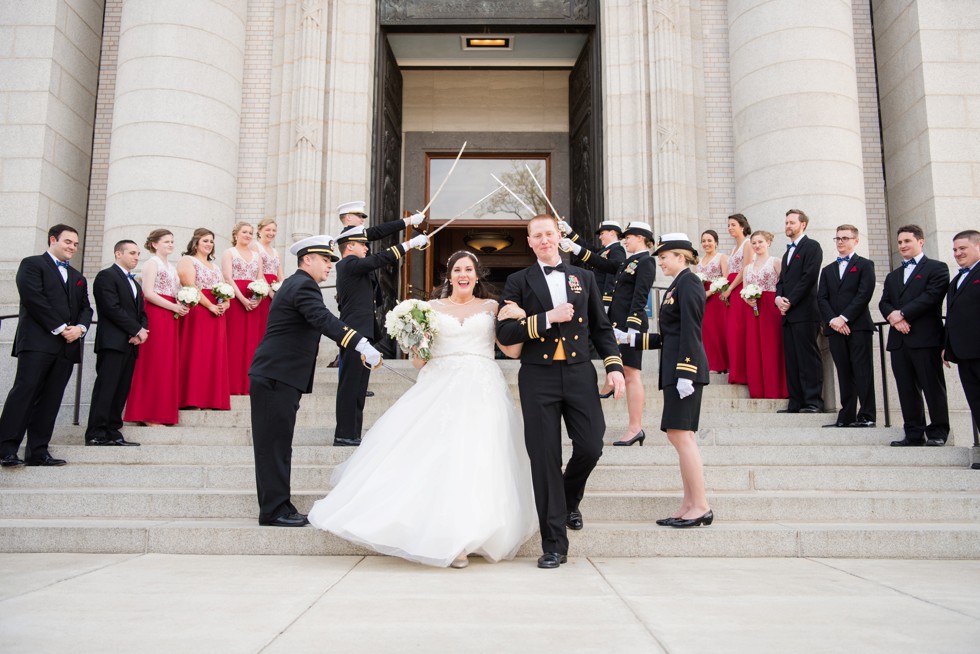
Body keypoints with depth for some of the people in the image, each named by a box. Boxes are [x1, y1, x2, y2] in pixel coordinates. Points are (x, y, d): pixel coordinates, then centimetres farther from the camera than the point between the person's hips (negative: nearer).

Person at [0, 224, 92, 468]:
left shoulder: (78, 277, 26)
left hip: (67, 345, 6)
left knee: (50, 400, 2)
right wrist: (59, 328, -12)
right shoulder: (32, 264, 5)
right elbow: (33, 298, -8)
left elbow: (85, 308, 18)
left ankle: (38, 451, 3)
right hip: (38, 341, -6)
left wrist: (80, 327, -4)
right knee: (24, 391, -12)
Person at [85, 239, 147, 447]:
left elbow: (141, 313, 20)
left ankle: (112, 433, 5)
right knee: (106, 388, -10)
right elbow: (112, 308, -12)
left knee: (121, 391, 4)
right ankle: (95, 434, -9)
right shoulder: (106, 276, -1)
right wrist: (137, 330, -11)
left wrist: (142, 331, -1)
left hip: (131, 344, 8)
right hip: (113, 342, -8)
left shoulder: (135, 284, 27)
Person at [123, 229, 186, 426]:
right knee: (155, 363, -8)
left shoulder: (171, 267, 22)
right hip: (156, 315, -8)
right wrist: (174, 307, -13)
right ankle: (149, 414, -3)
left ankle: (163, 412, 9)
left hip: (171, 318, 8)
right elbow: (148, 293, -12)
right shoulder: (152, 263, -2)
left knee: (169, 363, 6)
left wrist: (183, 306, 3)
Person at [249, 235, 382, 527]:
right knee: (275, 445, -5)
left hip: (276, 377, 11)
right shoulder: (304, 285, -14)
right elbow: (325, 320, -30)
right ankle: (274, 511, 2)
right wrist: (362, 345, -39)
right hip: (277, 377, -11)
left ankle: (276, 508, 19)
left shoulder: (295, 284, 20)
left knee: (277, 445, 12)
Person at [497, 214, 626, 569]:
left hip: (579, 374, 2)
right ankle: (554, 545, 10)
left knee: (590, 447, -5)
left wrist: (614, 366, 3)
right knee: (545, 459, 0)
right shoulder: (519, 282, 6)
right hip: (538, 378, -2)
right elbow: (504, 333, -4)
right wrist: (548, 318, -12)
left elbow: (601, 327, 15)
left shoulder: (584, 277, 14)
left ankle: (570, 501, 30)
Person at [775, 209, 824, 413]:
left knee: (808, 357, -8)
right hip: (788, 313, 8)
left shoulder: (812, 246, -1)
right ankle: (796, 403, 7)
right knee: (792, 360, 5)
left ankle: (813, 402, -6)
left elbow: (809, 276, -12)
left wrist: (790, 301, -13)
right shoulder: (788, 252, 25)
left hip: (804, 312, -8)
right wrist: (778, 297, 0)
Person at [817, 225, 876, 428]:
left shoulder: (865, 265, 7)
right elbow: (821, 298, 10)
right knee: (844, 373, 4)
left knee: (862, 372, -6)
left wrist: (844, 318, -13)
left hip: (858, 326, -4)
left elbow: (864, 294, -6)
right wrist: (832, 320, -7)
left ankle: (867, 416, -5)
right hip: (835, 328, 4)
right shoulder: (828, 270, 21)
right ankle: (846, 417, 5)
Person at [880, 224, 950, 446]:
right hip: (899, 339, 6)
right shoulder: (893, 276, 24)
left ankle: (937, 433, 4)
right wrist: (892, 316, -9)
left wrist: (902, 314, -14)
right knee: (907, 389, 5)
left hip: (925, 338, -6)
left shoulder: (936, 268, 5)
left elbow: (932, 295, -10)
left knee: (932, 387, -3)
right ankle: (914, 433, 8)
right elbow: (884, 303, 13)